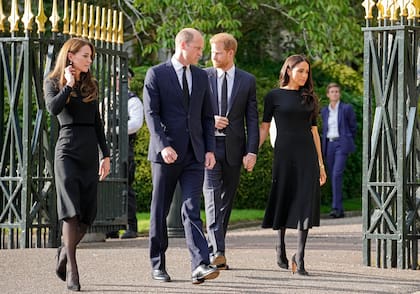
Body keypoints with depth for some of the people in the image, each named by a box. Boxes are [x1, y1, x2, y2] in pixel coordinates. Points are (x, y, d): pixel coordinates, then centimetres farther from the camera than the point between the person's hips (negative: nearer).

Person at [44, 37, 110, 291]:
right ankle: (71, 269, -12)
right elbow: (53, 108, -17)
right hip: (68, 151, -5)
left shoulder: (91, 85, 17)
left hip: (90, 153, 5)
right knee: (72, 210, -13)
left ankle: (66, 252, 25)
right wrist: (69, 85, -8)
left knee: (88, 213, 2)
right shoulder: (53, 83, 4)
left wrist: (105, 154, 16)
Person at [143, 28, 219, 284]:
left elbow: (207, 116, 15)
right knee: (160, 212, 6)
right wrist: (163, 146, -20)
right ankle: (158, 265, 16)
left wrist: (210, 149, 5)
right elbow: (151, 114, -9)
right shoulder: (156, 74, -1)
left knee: (192, 210, -8)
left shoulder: (201, 76, 14)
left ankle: (200, 266, -18)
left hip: (194, 155, 3)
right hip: (166, 154, -3)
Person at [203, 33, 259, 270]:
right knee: (213, 198, -13)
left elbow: (252, 119, 3)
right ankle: (216, 252, -22)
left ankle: (216, 250, 17)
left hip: (234, 148, 2)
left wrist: (252, 151, -6)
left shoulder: (247, 81, 5)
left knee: (227, 200, 8)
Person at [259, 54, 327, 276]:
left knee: (306, 203, -8)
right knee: (284, 199, 4)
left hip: (307, 154, 2)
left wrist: (320, 163, 13)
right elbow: (264, 128, 2)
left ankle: (299, 257, -10)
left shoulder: (309, 98, 13)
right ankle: (281, 247, 27)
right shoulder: (274, 96, 3)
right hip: (284, 153, -2)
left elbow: (314, 131, 15)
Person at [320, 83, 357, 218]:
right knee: (332, 176, 5)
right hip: (328, 145, 5)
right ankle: (340, 210, 11)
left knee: (337, 174, -19)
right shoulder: (324, 111, 12)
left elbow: (353, 126, 8)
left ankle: (336, 208, -23)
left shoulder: (347, 108, -1)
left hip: (341, 144, -5)